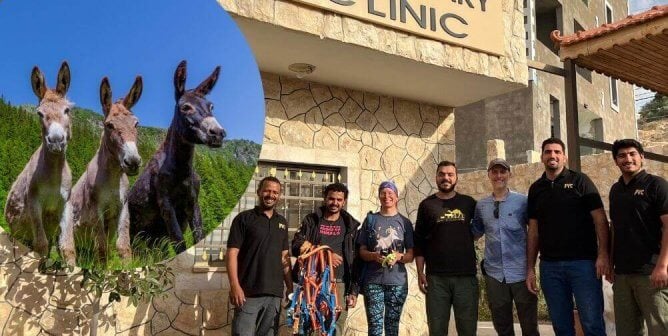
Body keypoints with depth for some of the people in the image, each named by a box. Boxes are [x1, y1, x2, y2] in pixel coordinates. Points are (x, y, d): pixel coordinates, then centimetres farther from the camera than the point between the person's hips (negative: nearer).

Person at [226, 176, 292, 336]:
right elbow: (232, 253, -7)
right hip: (249, 292, -5)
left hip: (274, 293, 5)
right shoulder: (244, 218, -2)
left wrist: (290, 286, 11)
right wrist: (235, 286, -17)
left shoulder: (282, 222, 14)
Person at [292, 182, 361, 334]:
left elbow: (355, 260, 7)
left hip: (339, 283, 0)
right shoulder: (311, 220, 11)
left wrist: (354, 290, -1)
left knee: (336, 328, -6)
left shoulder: (350, 225, 12)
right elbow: (297, 246, 0)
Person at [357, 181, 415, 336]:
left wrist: (398, 256, -15)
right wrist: (374, 256, -15)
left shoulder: (404, 222, 6)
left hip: (397, 281, 0)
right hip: (373, 280, 0)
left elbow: (410, 255, 6)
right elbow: (362, 251, 6)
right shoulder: (370, 220, 7)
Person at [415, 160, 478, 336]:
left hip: (466, 275, 0)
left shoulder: (469, 203, 7)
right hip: (436, 277, 0)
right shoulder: (427, 205, 6)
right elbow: (419, 242, 4)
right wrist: (420, 273, -1)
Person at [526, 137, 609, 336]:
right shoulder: (536, 189, 11)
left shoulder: (579, 181, 1)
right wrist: (530, 268, 7)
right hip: (549, 266, 3)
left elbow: (600, 219, -4)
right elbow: (533, 231, 11)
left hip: (583, 262, -3)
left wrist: (603, 255, -16)